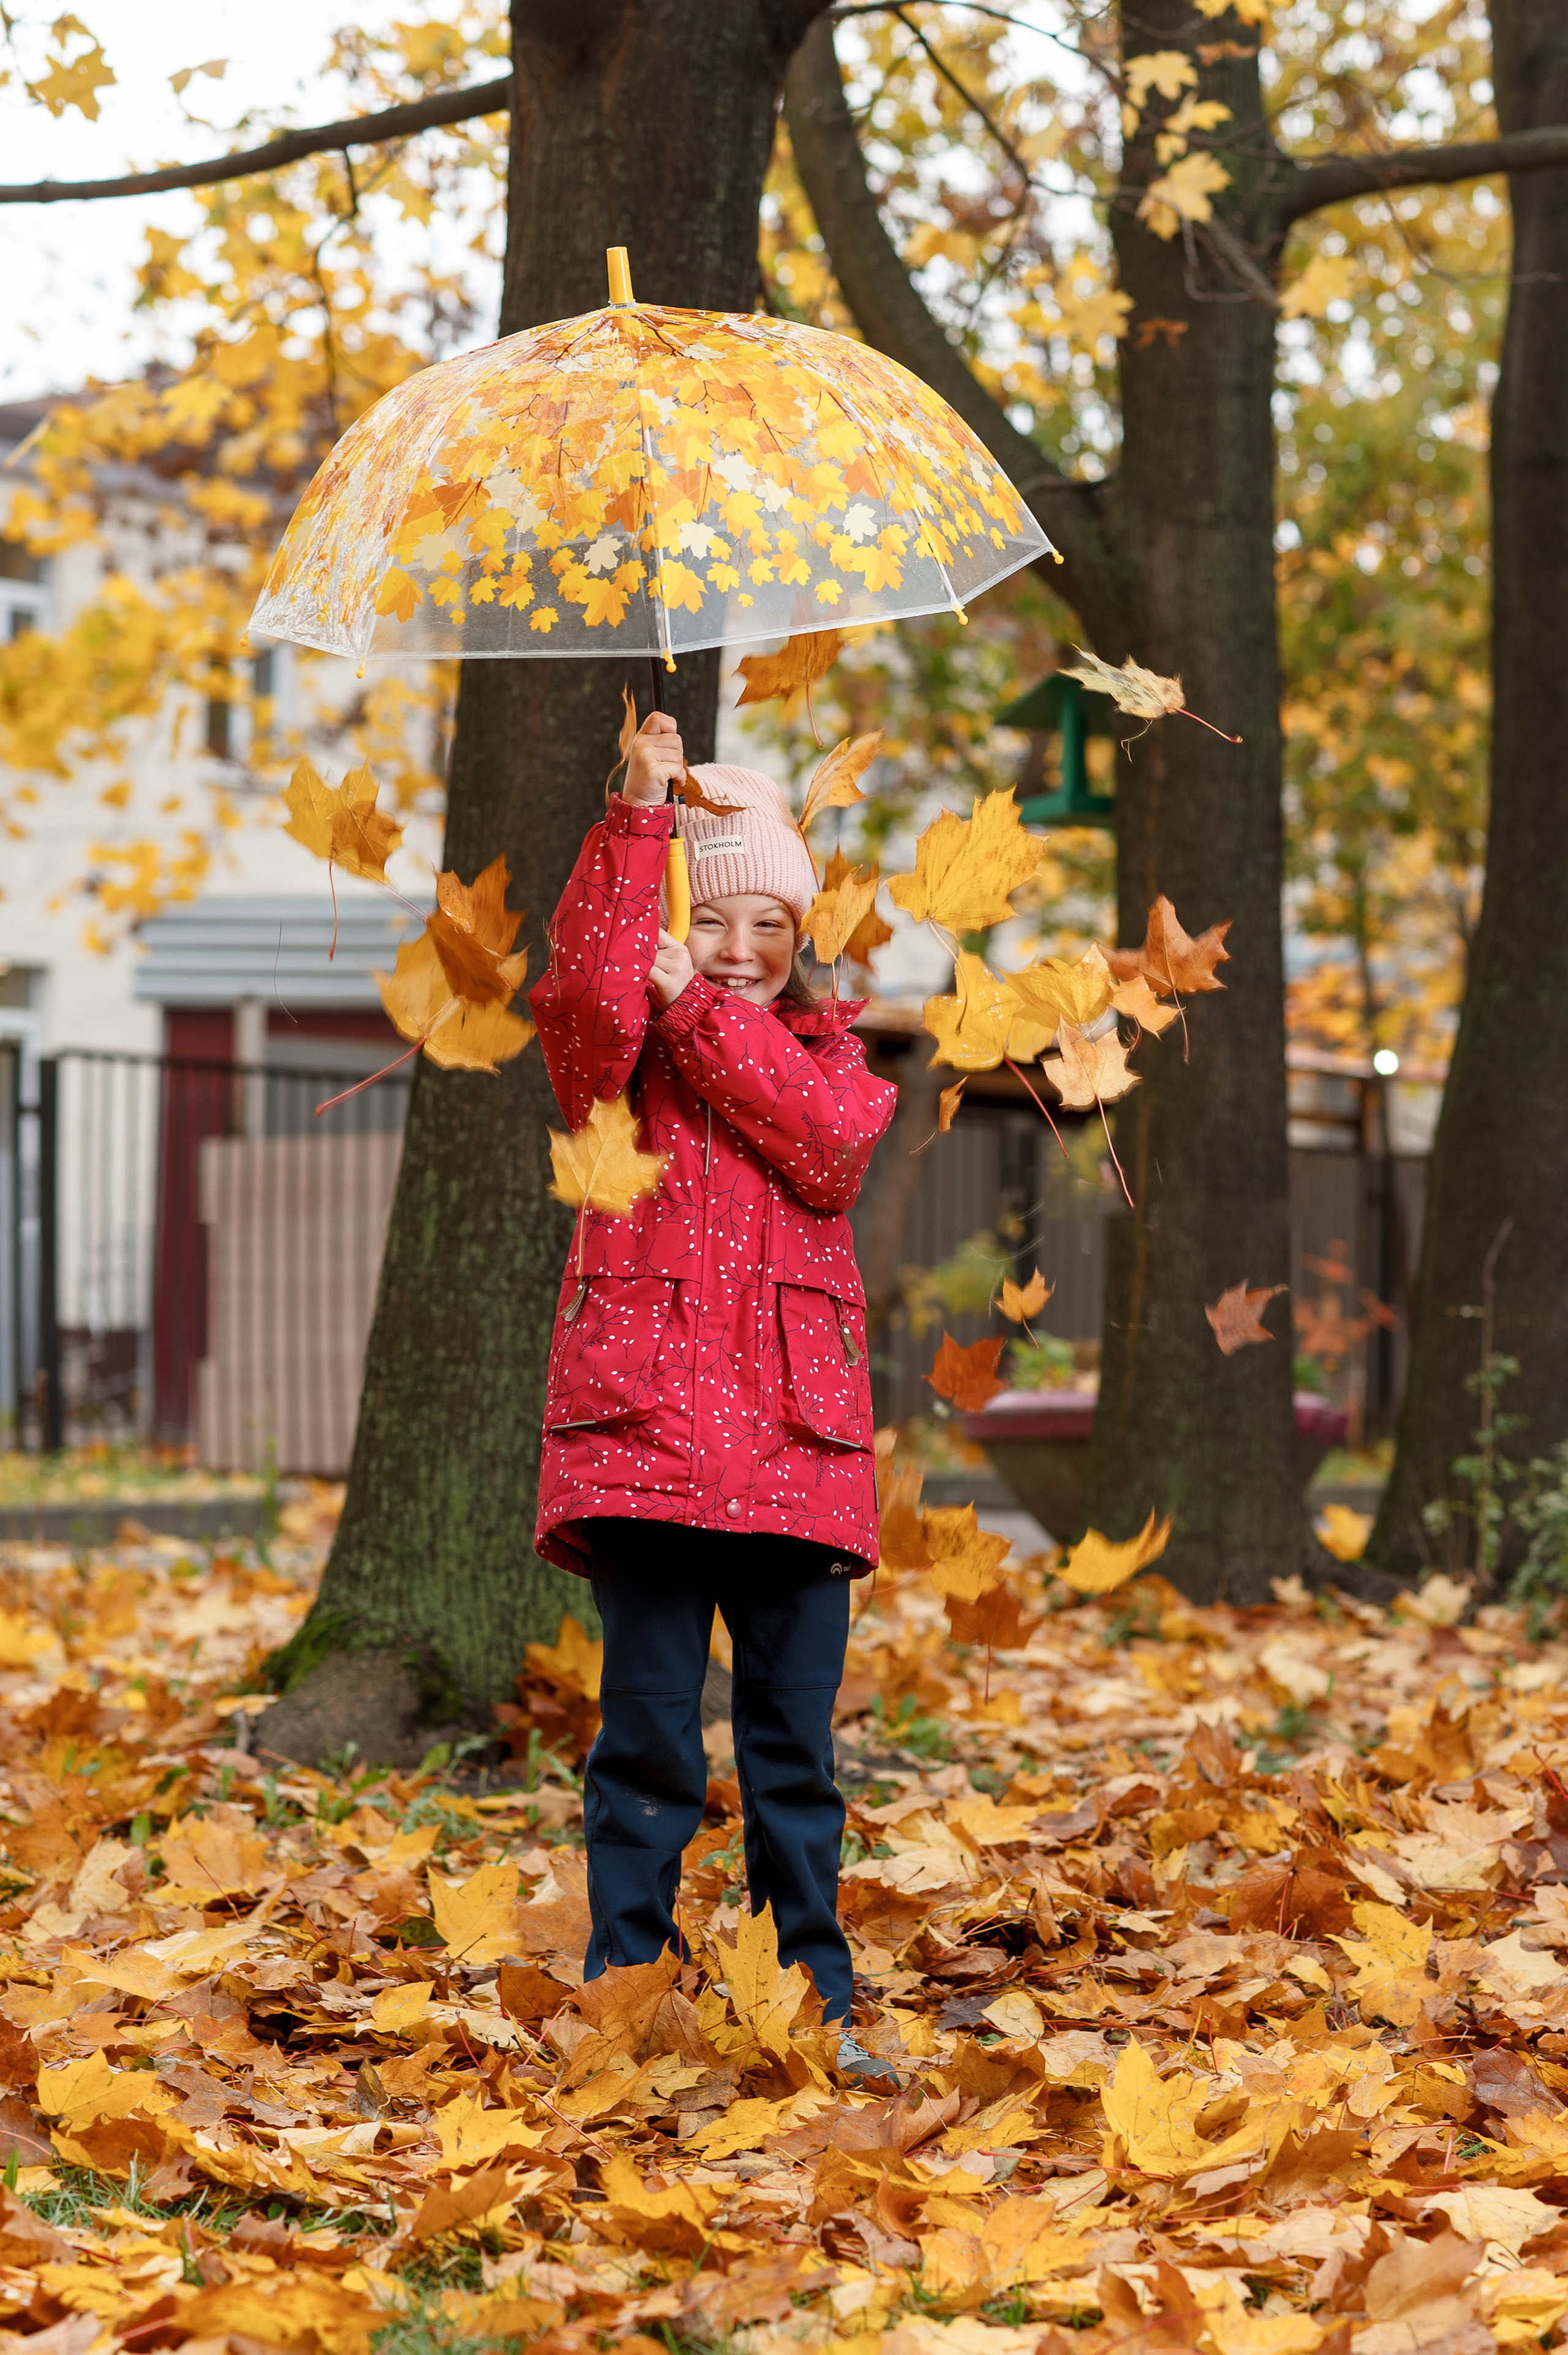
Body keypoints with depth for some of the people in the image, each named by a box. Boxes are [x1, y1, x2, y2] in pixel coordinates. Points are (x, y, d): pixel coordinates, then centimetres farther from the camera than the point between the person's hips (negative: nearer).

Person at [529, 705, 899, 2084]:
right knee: (649, 1737, -3)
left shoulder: (824, 1052, 17)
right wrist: (640, 818, -17)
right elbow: (590, 989, -15)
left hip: (797, 1438, 2)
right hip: (649, 1425, -2)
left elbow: (833, 1148, -6)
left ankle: (817, 2006, 13)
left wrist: (705, 1014, -8)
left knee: (796, 1746, 6)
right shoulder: (619, 1061, 10)